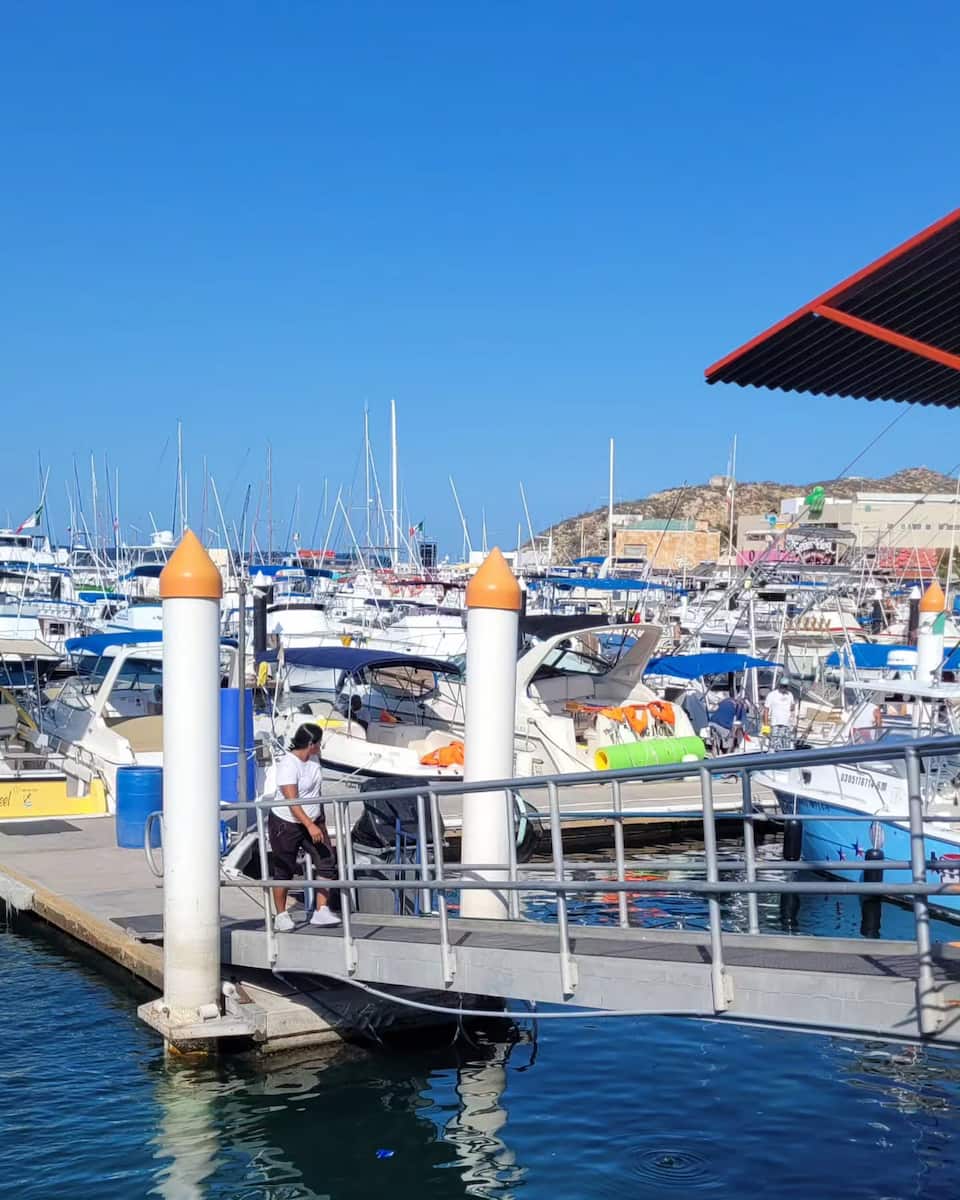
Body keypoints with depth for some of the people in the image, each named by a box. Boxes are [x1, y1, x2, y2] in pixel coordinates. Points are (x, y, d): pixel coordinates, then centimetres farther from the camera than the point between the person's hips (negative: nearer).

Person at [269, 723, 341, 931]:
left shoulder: (313, 758, 4)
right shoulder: (288, 765, -22)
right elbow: (292, 801, -28)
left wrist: (320, 822, 22)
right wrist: (310, 826, -36)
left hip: (311, 821, 7)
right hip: (286, 824, -7)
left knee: (327, 861, -7)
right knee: (284, 871, 3)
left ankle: (321, 911, -4)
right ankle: (281, 916, 16)